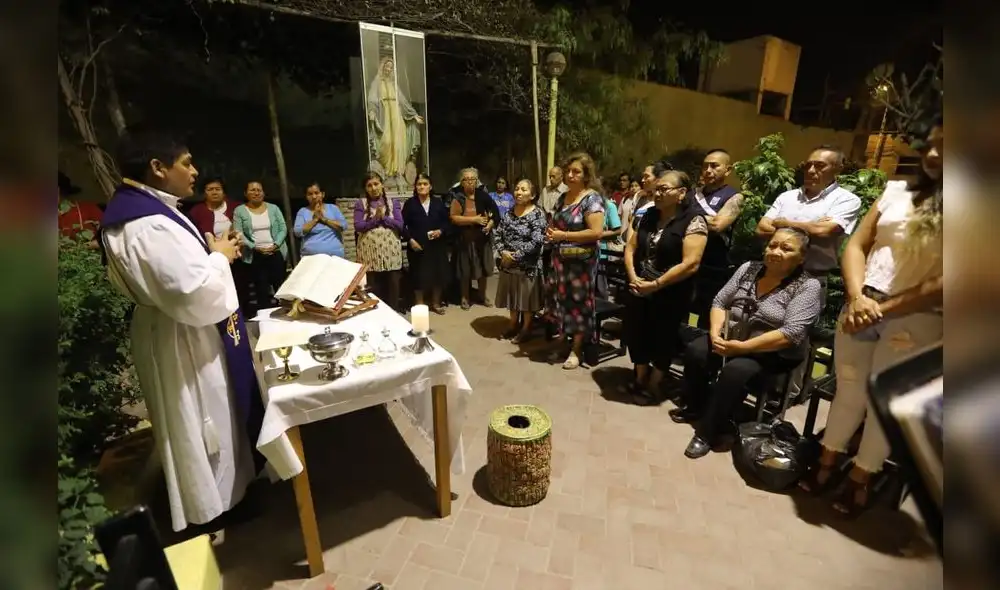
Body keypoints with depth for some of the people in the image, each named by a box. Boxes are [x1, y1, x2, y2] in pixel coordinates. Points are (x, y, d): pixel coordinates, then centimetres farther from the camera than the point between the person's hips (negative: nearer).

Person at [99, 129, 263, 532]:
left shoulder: (142, 211, 7)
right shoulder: (149, 225, -27)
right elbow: (195, 294, -32)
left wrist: (213, 254, 4)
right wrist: (220, 257, -17)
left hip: (178, 335, 11)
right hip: (185, 343, -11)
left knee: (200, 422, 24)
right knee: (203, 422, 8)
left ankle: (215, 489, 44)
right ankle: (215, 502, 29)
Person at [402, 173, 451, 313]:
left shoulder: (438, 202, 7)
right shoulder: (410, 203, 0)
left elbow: (447, 222, 7)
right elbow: (403, 225, -2)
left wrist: (441, 231, -11)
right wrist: (410, 240, -13)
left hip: (437, 245, 2)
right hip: (417, 246, -2)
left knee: (438, 274, 7)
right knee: (419, 276, 3)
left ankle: (436, 303, 24)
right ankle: (419, 305, 18)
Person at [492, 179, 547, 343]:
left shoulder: (537, 214, -10)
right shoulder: (509, 213, 8)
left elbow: (536, 241, -19)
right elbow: (497, 234, 6)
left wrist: (515, 255, -18)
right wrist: (503, 252, -12)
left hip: (528, 265, -5)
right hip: (508, 264, 6)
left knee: (527, 297, 6)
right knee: (512, 295, 16)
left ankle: (526, 329, 22)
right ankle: (514, 325, 33)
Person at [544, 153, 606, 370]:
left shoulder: (592, 198, -12)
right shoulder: (563, 197, 10)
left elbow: (596, 232, -22)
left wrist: (563, 235, -19)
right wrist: (550, 232, -3)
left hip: (580, 261, -7)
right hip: (559, 258, 7)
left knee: (578, 302, 4)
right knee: (559, 299, 12)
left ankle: (576, 350, 18)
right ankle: (562, 341, 29)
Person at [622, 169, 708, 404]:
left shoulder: (693, 219, -12)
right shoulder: (649, 215, 7)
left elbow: (690, 264, -21)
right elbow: (631, 247, 8)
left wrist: (655, 285, -18)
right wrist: (633, 276, -9)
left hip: (669, 296, -5)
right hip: (639, 291, 6)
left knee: (662, 341, 10)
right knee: (637, 336, 14)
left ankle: (651, 387, 29)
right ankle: (639, 380, 35)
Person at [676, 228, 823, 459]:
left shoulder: (808, 287, -13)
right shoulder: (748, 268, 4)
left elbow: (791, 334, -23)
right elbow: (720, 301, 4)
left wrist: (742, 347, -26)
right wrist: (715, 332, -14)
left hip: (773, 354, -5)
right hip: (730, 338, 6)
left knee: (735, 371, -29)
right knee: (695, 351, -15)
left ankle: (707, 432, -13)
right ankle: (694, 407, 6)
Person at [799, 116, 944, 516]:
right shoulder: (897, 191, 7)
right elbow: (856, 246, 3)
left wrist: (883, 310, -15)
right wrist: (857, 297, -11)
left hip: (915, 321, -3)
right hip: (862, 306, 3)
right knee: (848, 390, 14)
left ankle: (859, 479, 30)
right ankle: (826, 463, 30)